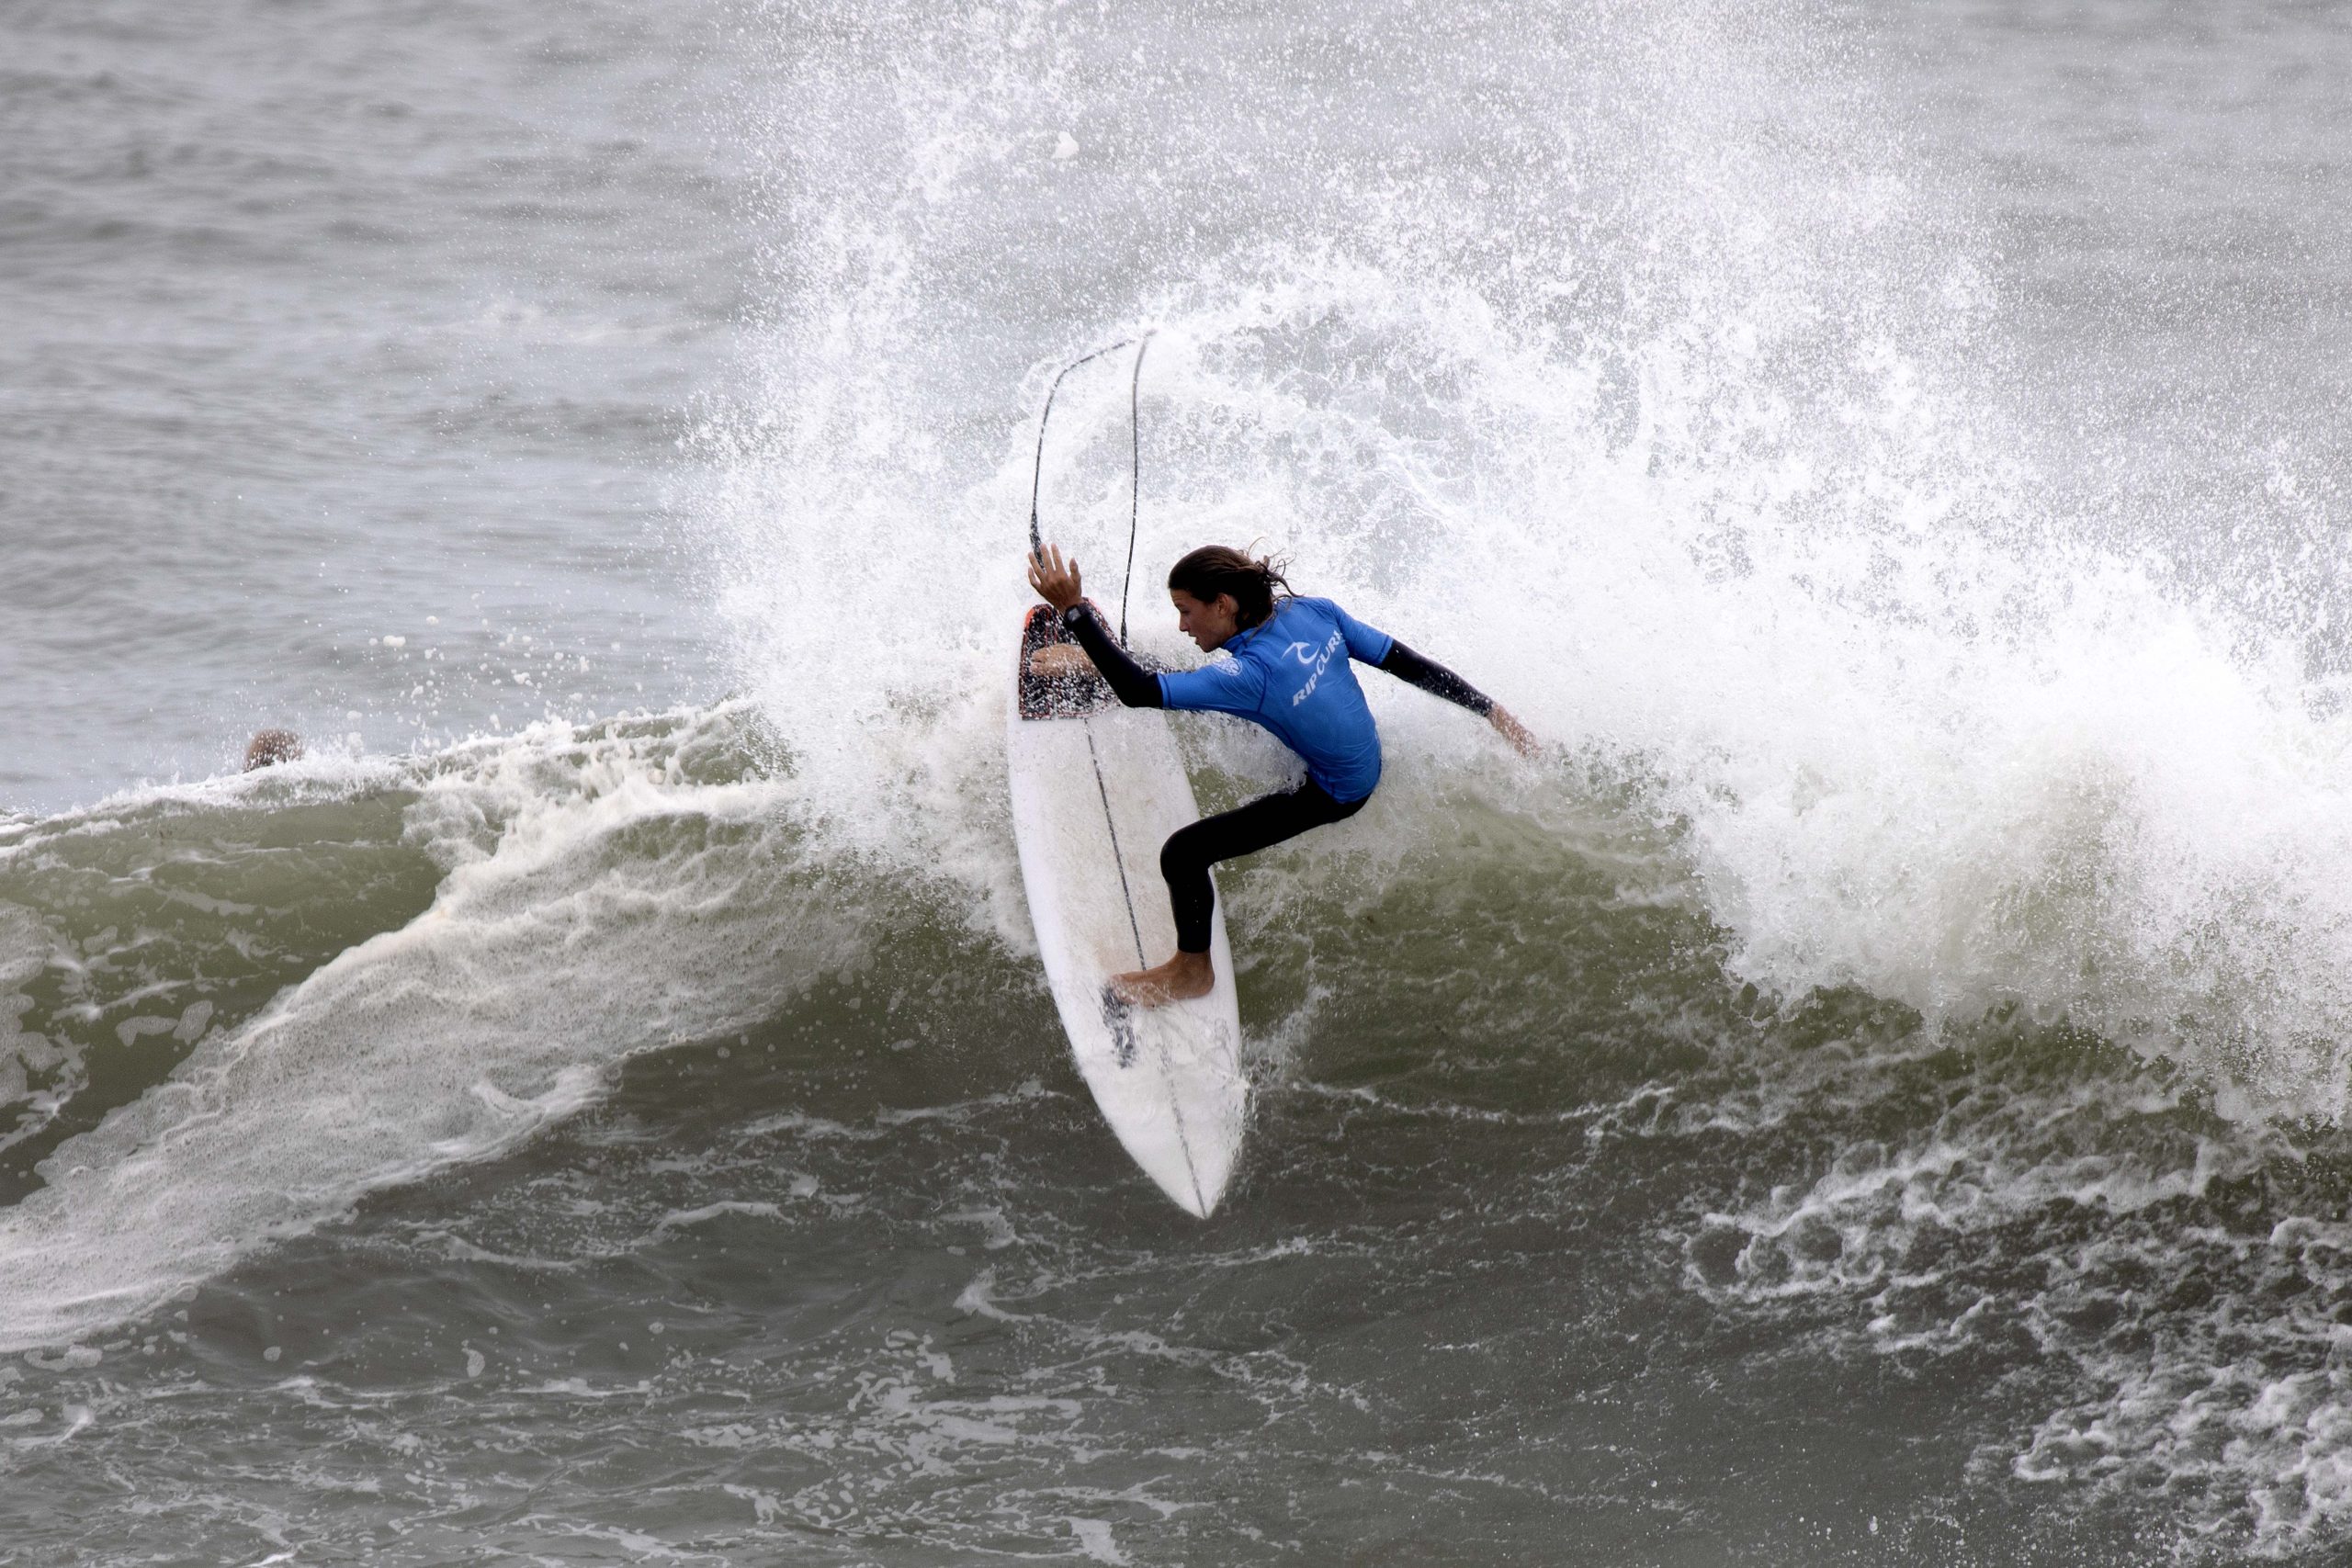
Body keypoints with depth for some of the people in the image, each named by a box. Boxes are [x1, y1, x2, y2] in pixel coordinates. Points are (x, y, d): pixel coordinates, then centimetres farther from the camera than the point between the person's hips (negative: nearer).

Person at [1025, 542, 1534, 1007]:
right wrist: (1490, 710, 2)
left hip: (1334, 794, -8)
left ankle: (1192, 971, 20)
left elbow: (1142, 693, -41)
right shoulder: (1315, 612, -16)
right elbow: (1410, 664, -9)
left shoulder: (1250, 675, -37)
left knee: (1183, 853, -3)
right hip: (1370, 757, 8)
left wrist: (1073, 611, -42)